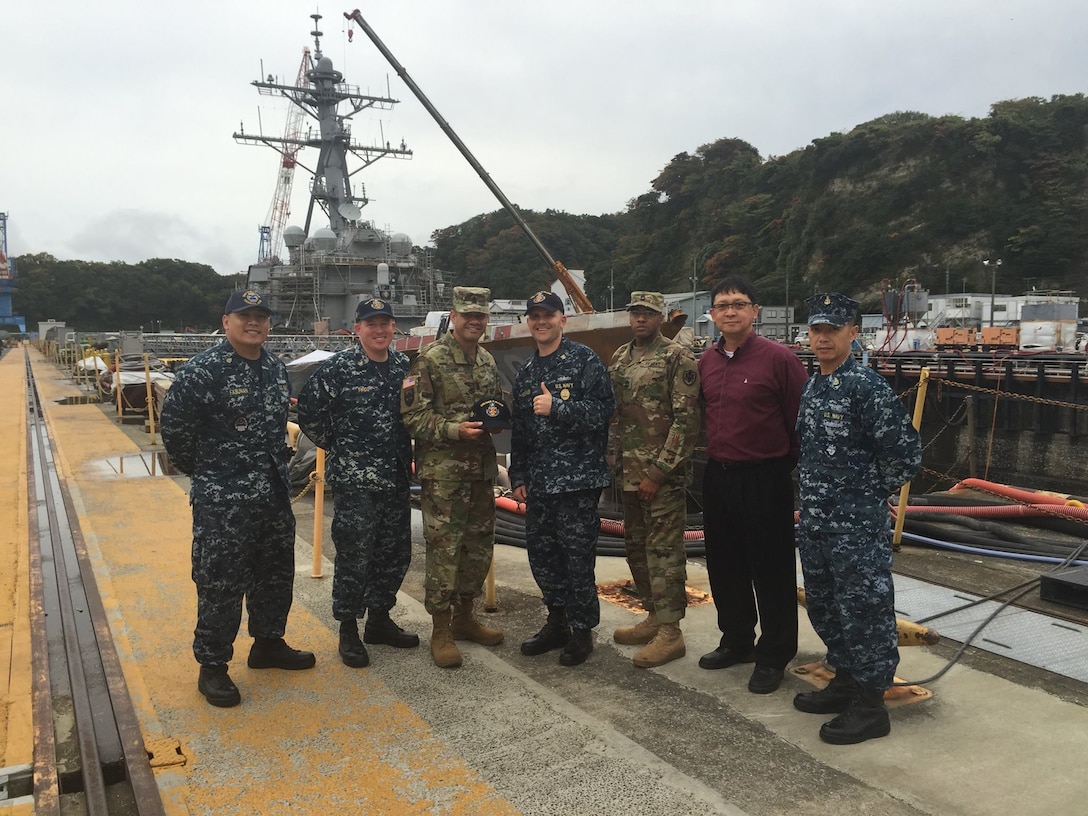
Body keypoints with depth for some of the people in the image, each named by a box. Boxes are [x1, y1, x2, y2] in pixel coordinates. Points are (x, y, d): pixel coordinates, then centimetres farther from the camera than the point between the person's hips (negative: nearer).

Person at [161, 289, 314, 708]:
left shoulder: (276, 368, 8)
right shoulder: (204, 369, -15)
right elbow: (174, 426, -11)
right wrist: (203, 470, -1)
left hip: (274, 493, 8)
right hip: (223, 500, -7)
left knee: (276, 574, 18)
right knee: (220, 582, 0)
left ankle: (268, 643, 37)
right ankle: (212, 666, 15)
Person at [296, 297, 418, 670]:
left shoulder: (403, 366, 7)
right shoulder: (338, 367, -11)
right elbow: (308, 412, -7)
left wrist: (406, 454, 10)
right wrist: (338, 447, -2)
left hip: (396, 478, 6)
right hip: (354, 481, -6)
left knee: (395, 553, 14)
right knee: (354, 556, 1)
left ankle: (379, 619, 31)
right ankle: (348, 630, 17)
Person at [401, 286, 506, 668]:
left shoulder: (487, 360, 13)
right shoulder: (430, 360, -9)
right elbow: (412, 415, -12)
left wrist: (497, 417, 2)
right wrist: (454, 429, -22)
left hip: (482, 468, 7)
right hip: (442, 470, -7)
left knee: (480, 546, 13)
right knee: (444, 549, -3)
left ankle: (464, 617, 29)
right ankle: (441, 631, 10)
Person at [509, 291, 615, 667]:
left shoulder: (584, 359, -4)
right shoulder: (526, 373, 15)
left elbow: (604, 410, -13)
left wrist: (557, 408, -21)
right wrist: (518, 477, 15)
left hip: (577, 477, -6)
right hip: (538, 480, 7)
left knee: (578, 555, 0)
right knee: (541, 553, 12)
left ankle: (582, 631, 16)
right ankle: (557, 623, 29)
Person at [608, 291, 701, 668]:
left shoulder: (678, 358, -10)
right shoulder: (619, 358, 13)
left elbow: (686, 420, -15)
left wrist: (659, 471, -17)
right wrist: (615, 460, 11)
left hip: (664, 473, -8)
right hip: (629, 471, 8)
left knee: (664, 549, -3)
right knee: (636, 545, 15)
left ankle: (670, 632, 6)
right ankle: (653, 616, 29)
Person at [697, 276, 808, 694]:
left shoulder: (779, 358, -11)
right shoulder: (706, 362, 7)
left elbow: (801, 421, -9)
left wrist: (791, 468, -5)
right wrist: (712, 455, 12)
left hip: (764, 479, -6)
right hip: (717, 476, 6)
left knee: (771, 569, 4)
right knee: (724, 565, 16)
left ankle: (773, 656, 20)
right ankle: (736, 640, 35)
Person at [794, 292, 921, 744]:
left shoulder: (866, 386, -15)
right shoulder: (812, 386, 9)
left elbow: (905, 451, -16)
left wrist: (871, 492, -6)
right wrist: (813, 492, 13)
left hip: (857, 523, -9)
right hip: (815, 519, 9)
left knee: (863, 609, 1)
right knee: (823, 605, 18)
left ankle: (870, 706, 14)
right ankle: (845, 681, 35)